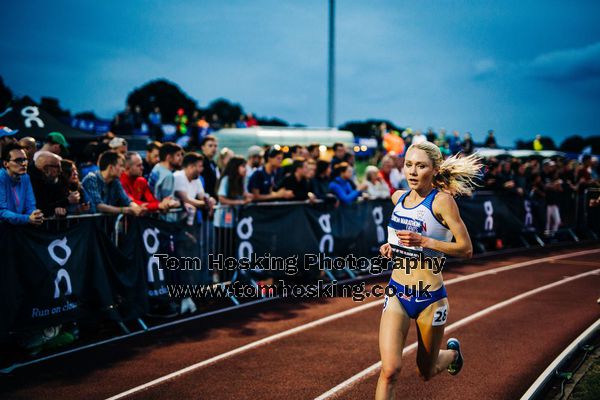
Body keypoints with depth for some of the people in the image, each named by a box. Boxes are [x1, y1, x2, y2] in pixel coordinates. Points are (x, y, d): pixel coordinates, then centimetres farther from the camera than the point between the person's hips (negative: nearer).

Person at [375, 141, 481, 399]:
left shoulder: (442, 200, -14)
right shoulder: (398, 197, 4)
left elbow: (466, 249, -15)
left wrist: (424, 241, -25)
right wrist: (391, 246, 4)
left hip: (429, 297, -4)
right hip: (397, 293, 4)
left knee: (426, 372, 17)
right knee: (389, 370, -13)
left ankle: (452, 352, 51)